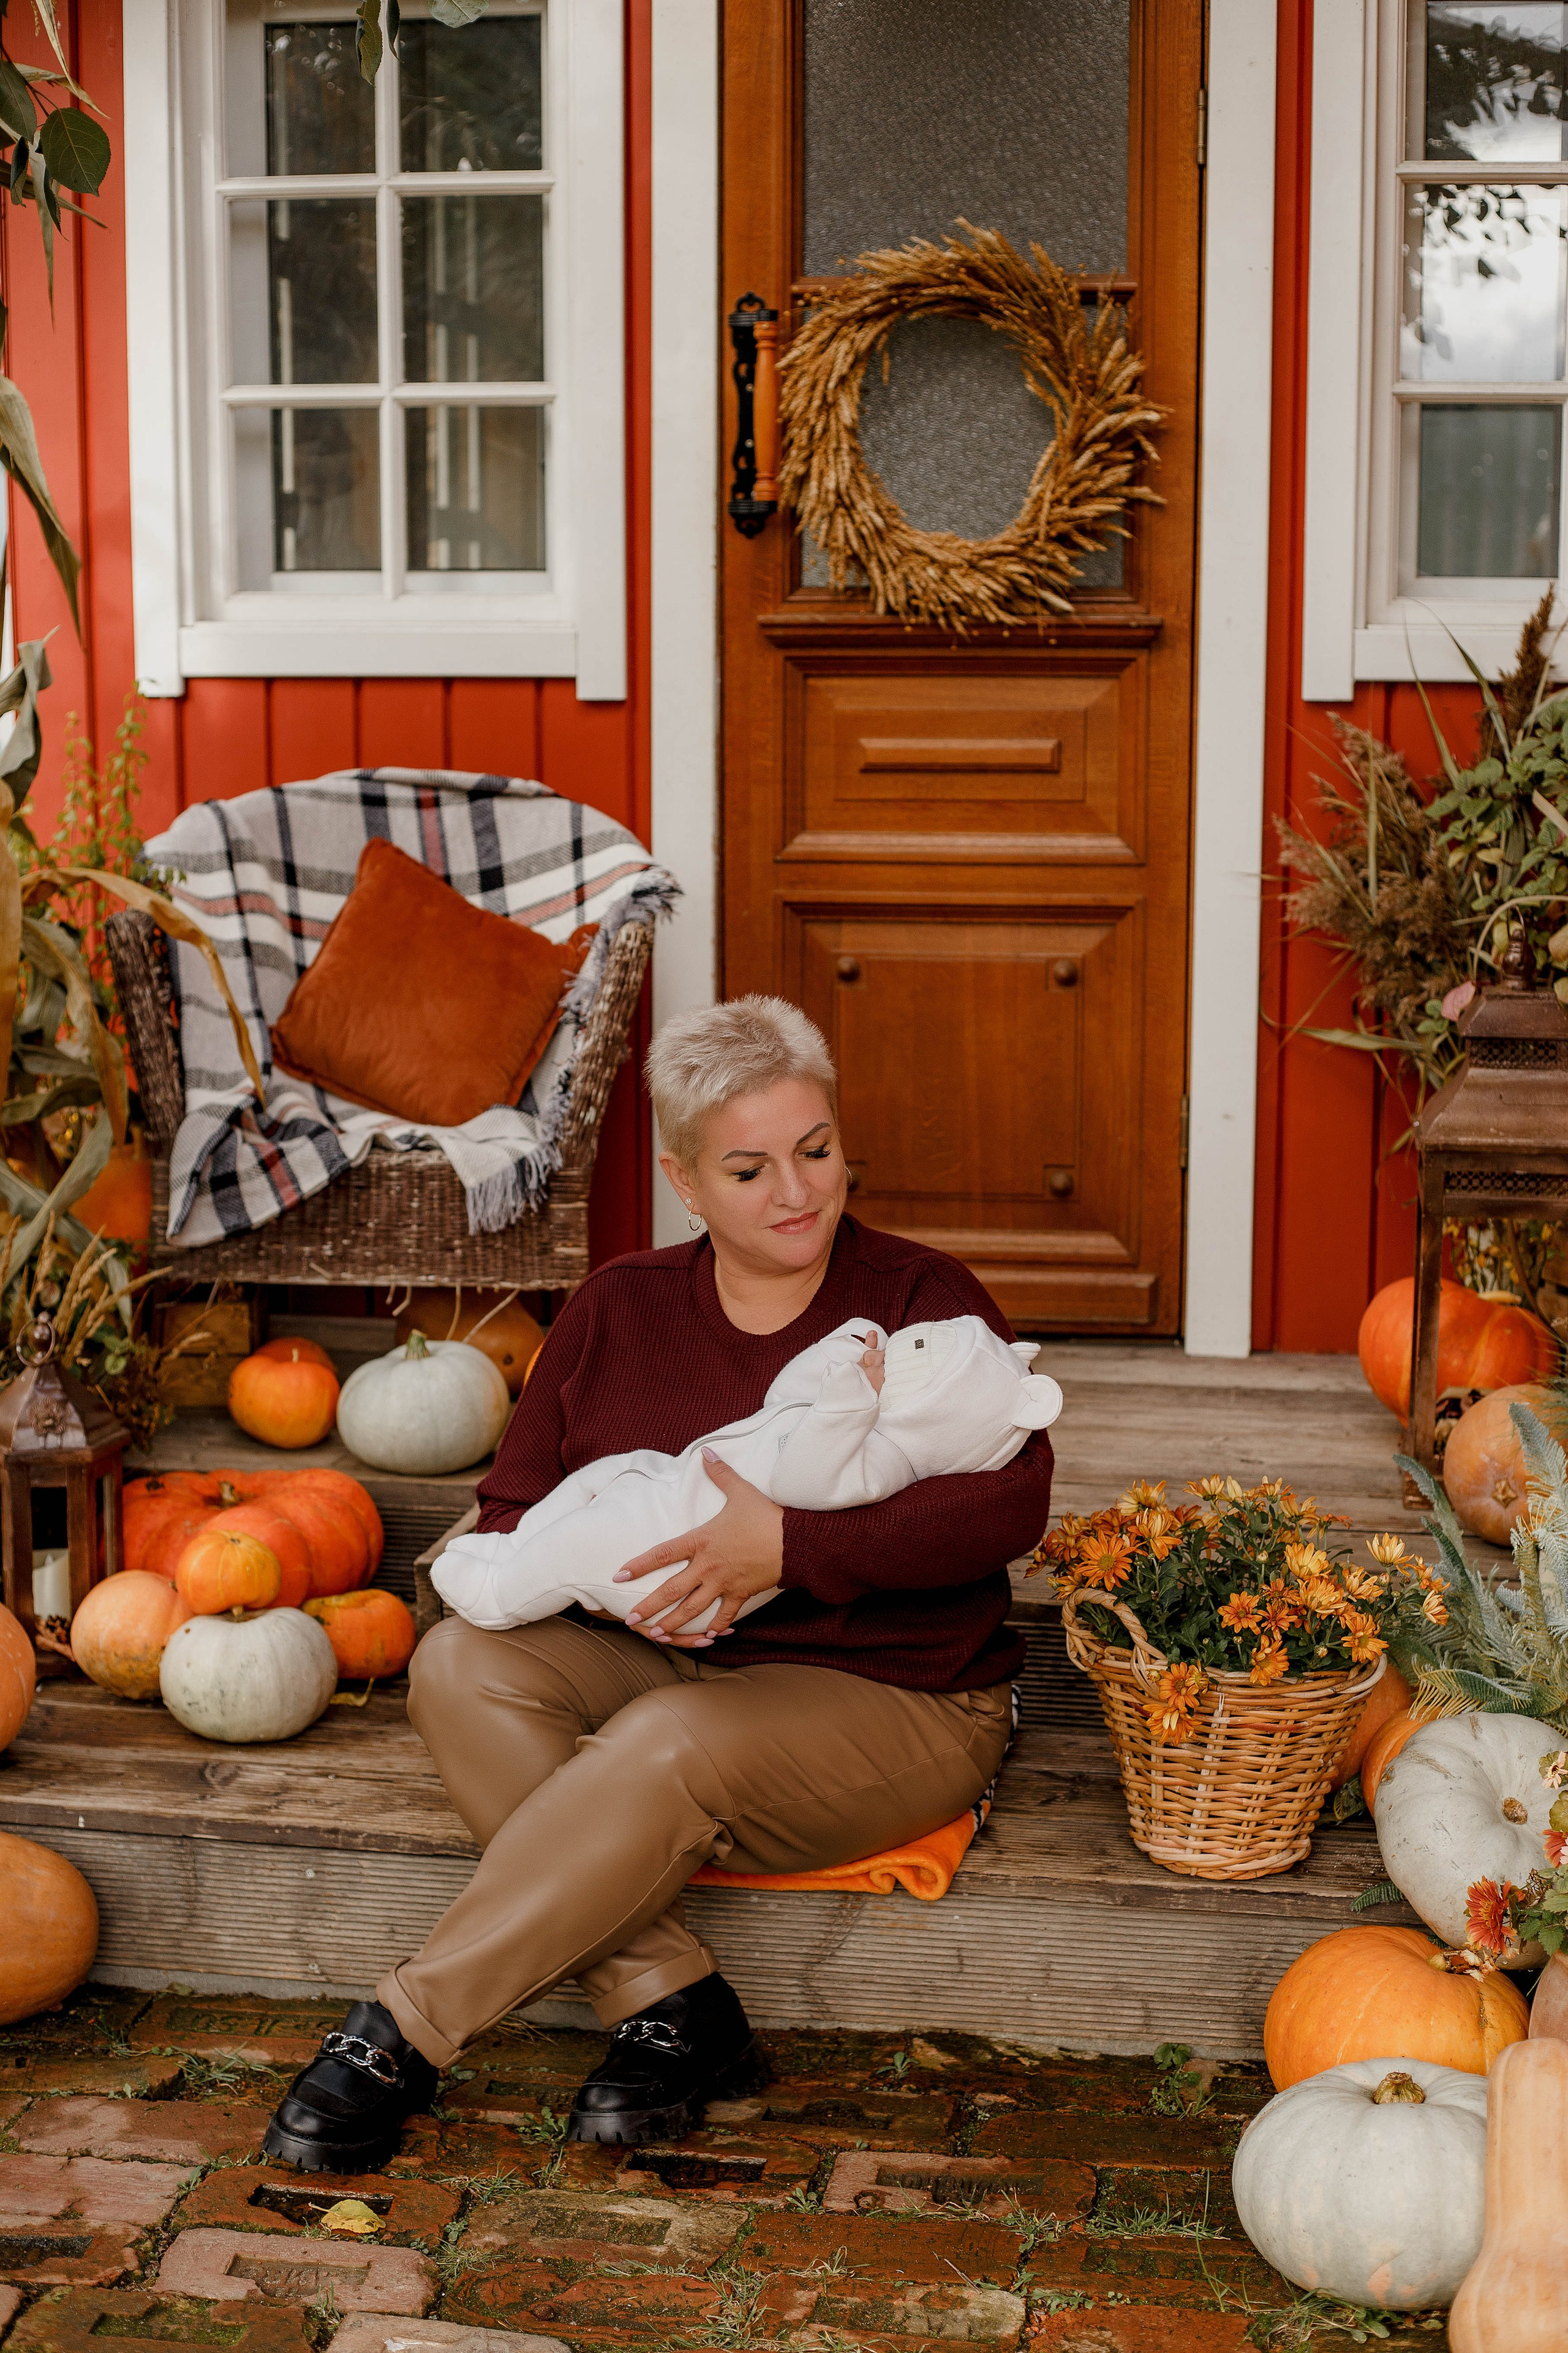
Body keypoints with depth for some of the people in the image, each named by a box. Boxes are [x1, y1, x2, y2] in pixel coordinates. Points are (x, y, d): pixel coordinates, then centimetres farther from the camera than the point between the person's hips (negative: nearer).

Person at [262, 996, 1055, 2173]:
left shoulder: (922, 1299, -4)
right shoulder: (619, 1310, 7)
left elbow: (1010, 1500, -19)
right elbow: (511, 1513, 6)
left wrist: (789, 1546, -30)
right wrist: (606, 1570, -18)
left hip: (893, 1703, -5)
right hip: (668, 1664, 5)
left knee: (672, 1741, -34)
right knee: (463, 1662, -21)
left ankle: (403, 2033, -24)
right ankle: (672, 2005, -23)